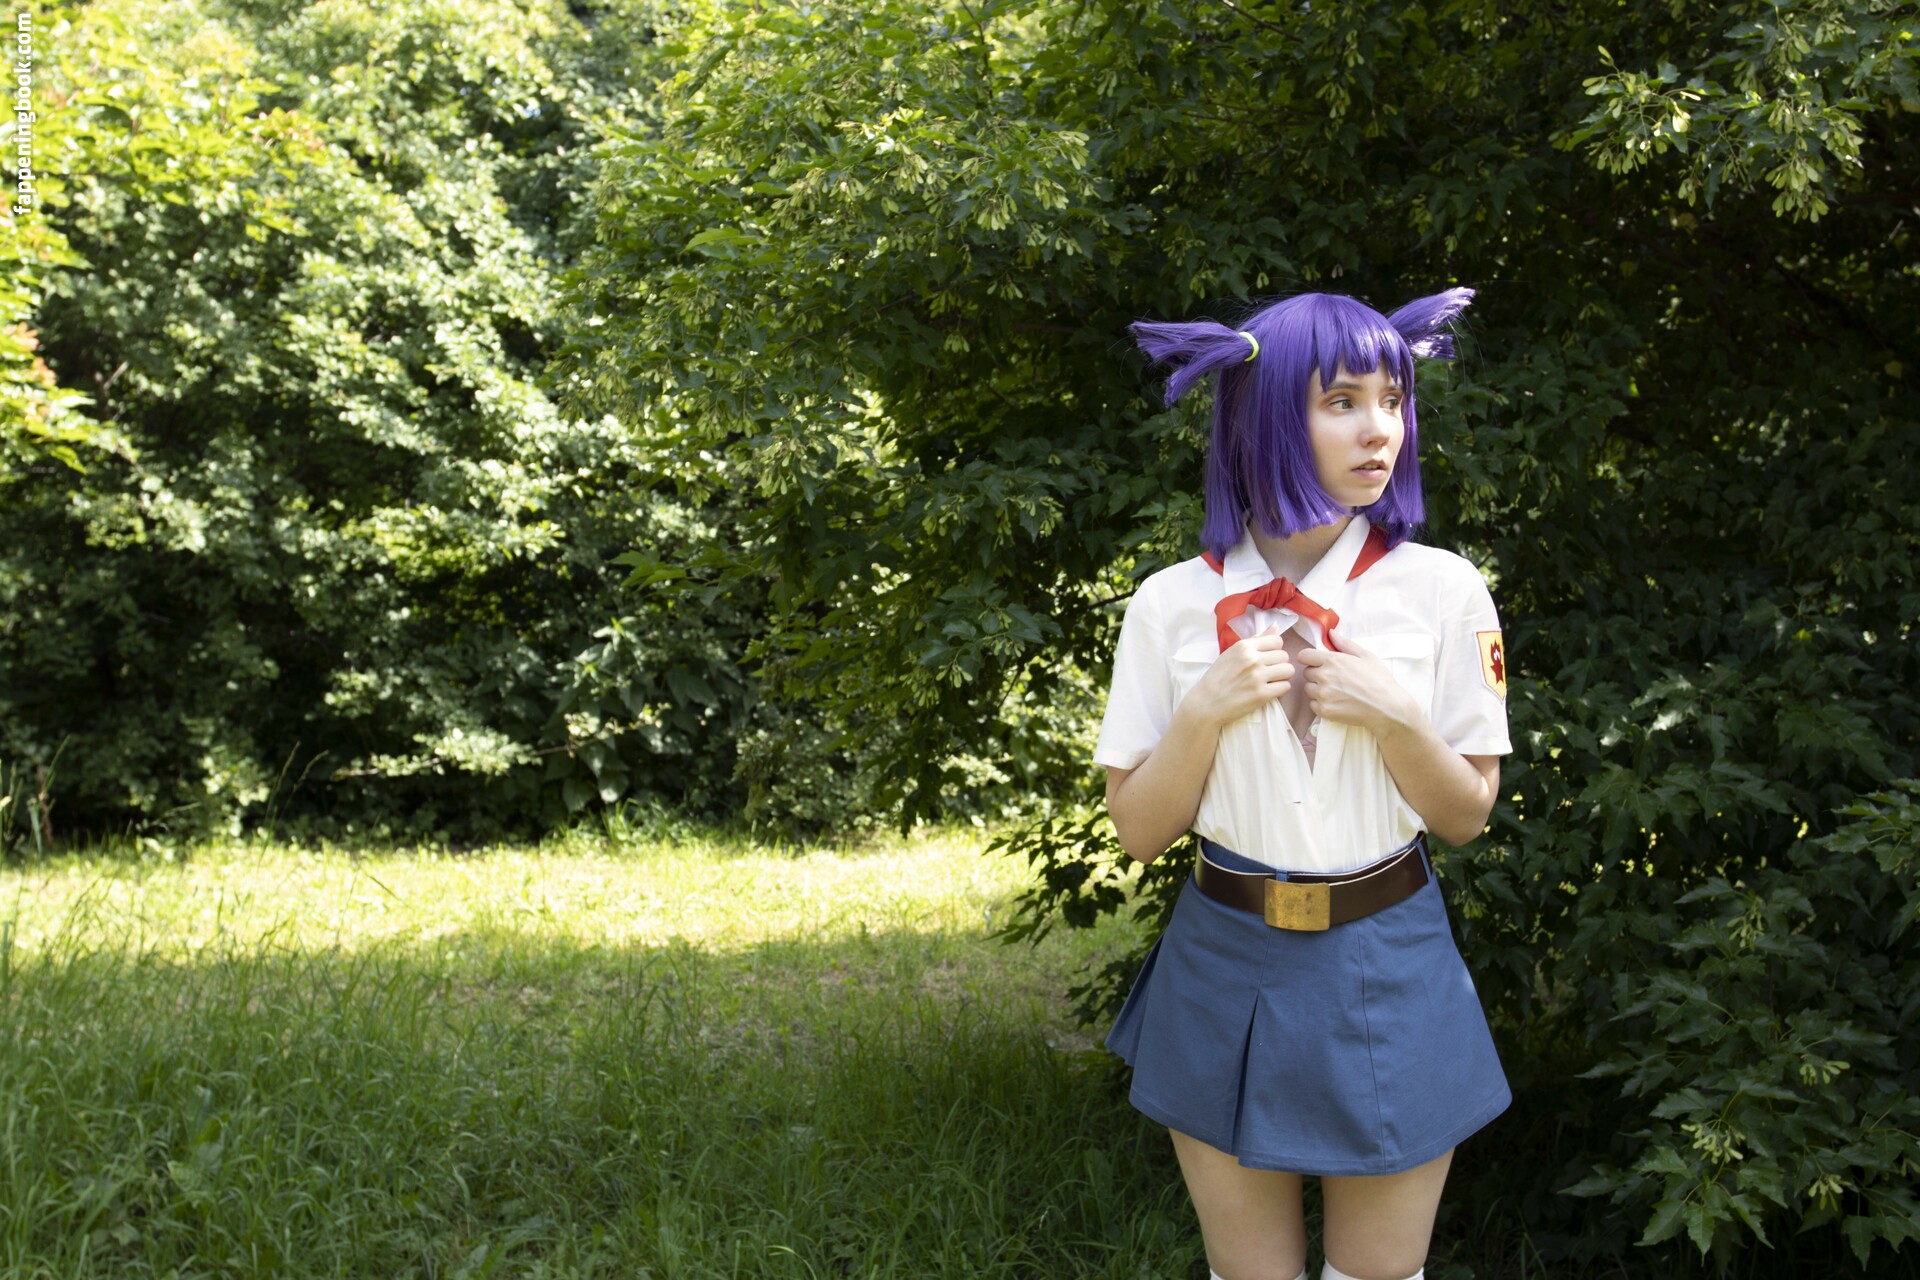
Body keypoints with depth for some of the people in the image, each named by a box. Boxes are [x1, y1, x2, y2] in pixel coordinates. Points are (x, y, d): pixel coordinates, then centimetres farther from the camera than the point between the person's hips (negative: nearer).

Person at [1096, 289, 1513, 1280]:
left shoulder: (1441, 591, -6)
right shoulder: (1174, 605, -6)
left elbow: (1467, 816, -1)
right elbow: (1138, 831, -2)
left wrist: (1397, 716, -18)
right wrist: (1203, 711, -17)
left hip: (1388, 979, 0)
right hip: (1228, 975, 0)